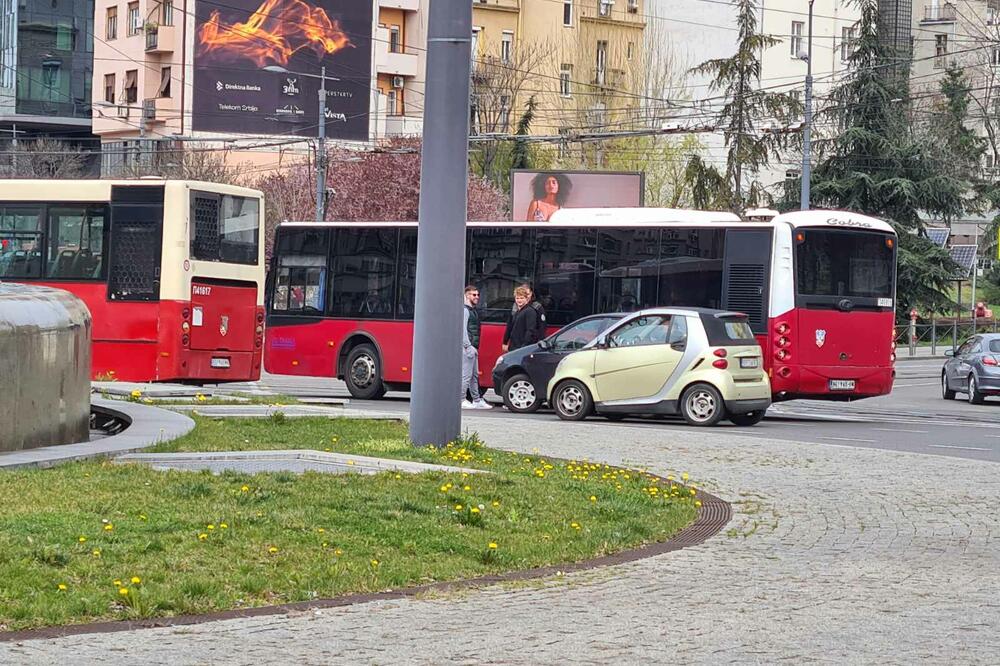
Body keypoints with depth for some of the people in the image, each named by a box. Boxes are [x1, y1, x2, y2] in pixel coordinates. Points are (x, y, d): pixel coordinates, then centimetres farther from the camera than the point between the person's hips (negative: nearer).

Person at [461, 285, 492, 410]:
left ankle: (477, 400, 17)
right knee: (466, 374, -9)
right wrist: (468, 347, -21)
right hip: (467, 348, -10)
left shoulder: (473, 311, 19)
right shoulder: (465, 311, -10)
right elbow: (463, 330, -17)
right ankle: (461, 400, -5)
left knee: (474, 375, 12)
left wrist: (475, 347, 15)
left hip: (472, 349, 10)